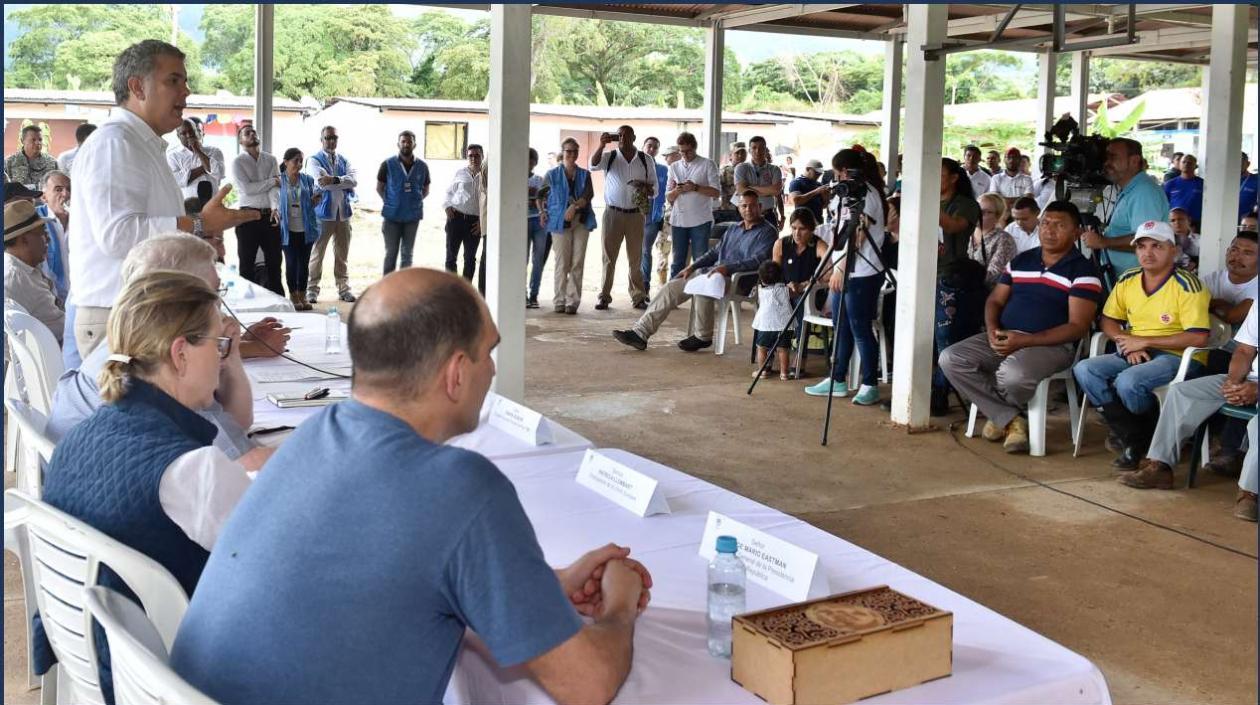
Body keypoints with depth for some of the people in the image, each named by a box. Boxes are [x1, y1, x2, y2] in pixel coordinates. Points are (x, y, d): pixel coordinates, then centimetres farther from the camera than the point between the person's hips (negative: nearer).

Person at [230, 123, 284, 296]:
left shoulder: (270, 160, 10)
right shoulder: (237, 162, 1)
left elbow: (275, 187, -3)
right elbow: (247, 188, -12)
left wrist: (275, 207, -20)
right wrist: (273, 181, -7)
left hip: (270, 216, 3)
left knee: (274, 260, 6)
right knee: (247, 263, 1)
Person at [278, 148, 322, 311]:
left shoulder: (307, 180, 5)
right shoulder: (279, 181, -1)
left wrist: (317, 199, -9)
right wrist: (276, 213, -13)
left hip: (306, 228, 2)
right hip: (288, 229, -2)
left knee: (304, 263, 8)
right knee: (291, 263, 4)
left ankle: (302, 295, 18)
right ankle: (293, 296, 15)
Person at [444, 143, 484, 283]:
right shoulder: (460, 172, 4)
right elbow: (449, 191, 16)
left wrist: (482, 221, -2)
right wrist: (447, 206, -1)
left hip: (474, 221, -1)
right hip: (456, 217, 1)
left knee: (470, 258, 6)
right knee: (451, 255, 2)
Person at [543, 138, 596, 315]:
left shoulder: (584, 174, 12)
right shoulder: (552, 175, 9)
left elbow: (589, 195, -4)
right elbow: (544, 196, 10)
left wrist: (574, 207, -19)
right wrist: (545, 213, -4)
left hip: (581, 222, 2)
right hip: (560, 222, -2)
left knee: (577, 263, -2)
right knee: (562, 264, -3)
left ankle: (573, 301, 0)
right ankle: (559, 301, 2)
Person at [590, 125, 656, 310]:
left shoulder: (646, 160, 6)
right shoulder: (610, 157, 2)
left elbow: (654, 189, 9)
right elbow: (593, 165, -17)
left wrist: (646, 188, -13)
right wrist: (601, 145, -30)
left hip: (636, 215, 1)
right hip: (613, 213, -1)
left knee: (636, 258, 7)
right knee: (609, 256, 1)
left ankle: (638, 297, 13)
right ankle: (604, 296, 6)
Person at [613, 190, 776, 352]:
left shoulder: (766, 232, 0)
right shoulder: (733, 229, 24)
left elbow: (758, 261, -15)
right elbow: (715, 252, 25)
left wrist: (726, 268, -23)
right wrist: (693, 266, 9)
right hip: (713, 273, 8)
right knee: (671, 288, -5)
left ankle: (703, 337, -19)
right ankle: (640, 332, -7)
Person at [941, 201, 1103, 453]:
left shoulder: (1083, 271, -3)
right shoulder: (1021, 260, 16)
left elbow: (1078, 327, -11)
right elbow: (995, 301, 19)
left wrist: (1023, 341, -19)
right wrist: (992, 330, -6)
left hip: (1050, 345, -6)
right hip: (1004, 339, 6)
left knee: (1014, 373, -38)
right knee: (951, 359, -17)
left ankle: (999, 415, 1)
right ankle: (1011, 420, -12)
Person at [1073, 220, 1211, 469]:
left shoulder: (1187, 285, -12)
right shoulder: (1127, 280, 7)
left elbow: (1198, 338, -20)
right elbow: (1108, 321, 14)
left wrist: (1144, 341, -17)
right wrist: (1129, 345, -8)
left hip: (1179, 357, -7)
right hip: (1135, 355, 7)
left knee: (1127, 382, -34)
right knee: (1084, 370, -16)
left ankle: (1153, 436, -2)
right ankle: (1133, 439, -12)